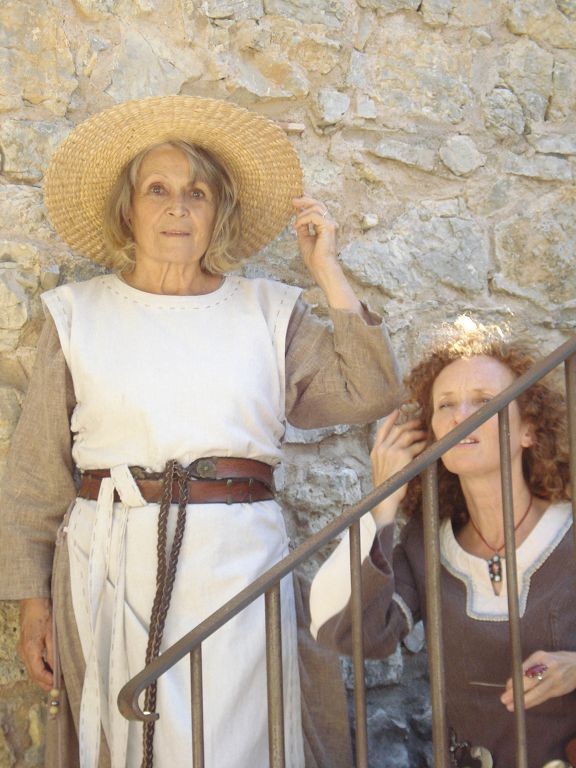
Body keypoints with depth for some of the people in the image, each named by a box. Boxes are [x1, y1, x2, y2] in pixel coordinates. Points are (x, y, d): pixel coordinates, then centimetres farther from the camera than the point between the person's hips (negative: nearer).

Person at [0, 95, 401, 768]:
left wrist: (328, 272, 1)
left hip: (235, 561, 1)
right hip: (109, 562, 0)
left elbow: (369, 394, 0)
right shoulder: (77, 314, 6)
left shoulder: (268, 311, 9)